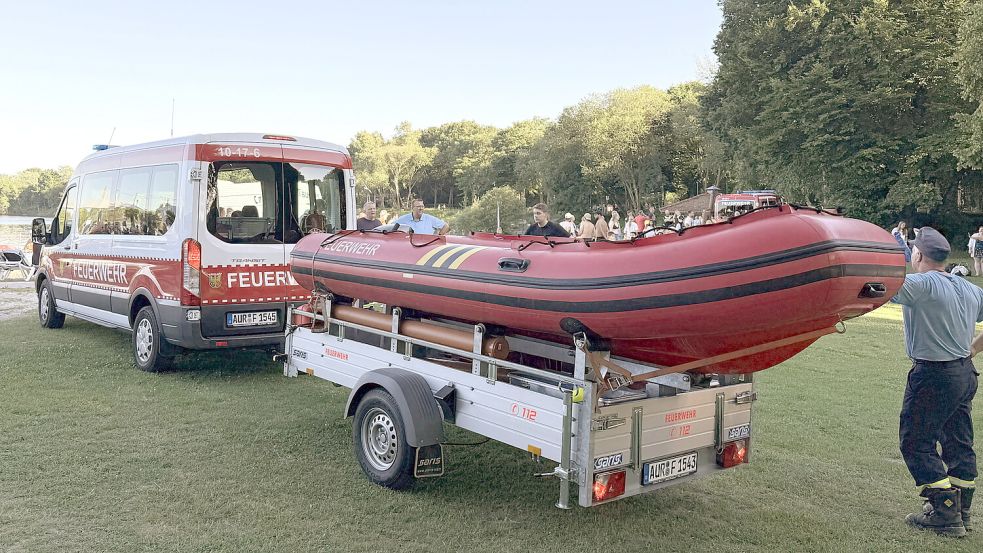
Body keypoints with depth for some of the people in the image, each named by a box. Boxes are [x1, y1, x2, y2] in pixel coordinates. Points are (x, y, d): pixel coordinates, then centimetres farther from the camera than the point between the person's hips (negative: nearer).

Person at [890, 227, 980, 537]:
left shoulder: (922, 284, -17)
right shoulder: (970, 289, 10)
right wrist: (973, 349, 18)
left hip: (933, 375, -9)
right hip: (965, 373, 9)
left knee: (916, 442, 0)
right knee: (959, 444, 16)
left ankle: (945, 513, 0)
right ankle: (962, 512, 26)